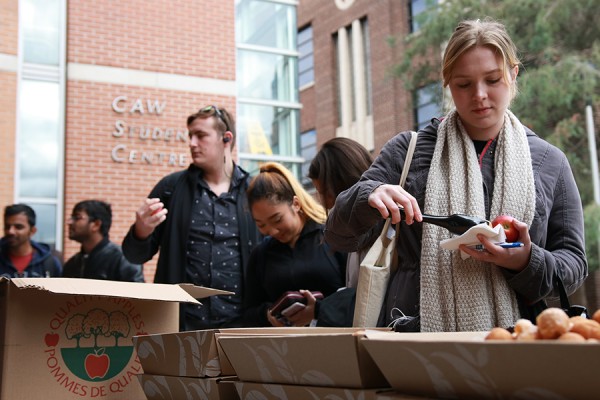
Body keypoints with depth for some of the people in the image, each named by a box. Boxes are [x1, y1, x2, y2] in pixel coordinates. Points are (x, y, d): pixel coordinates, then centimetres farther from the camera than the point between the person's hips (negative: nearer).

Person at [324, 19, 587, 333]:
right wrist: (369, 196, -14)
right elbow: (338, 237, 7)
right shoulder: (408, 150, 7)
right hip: (417, 330, -1)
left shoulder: (549, 162, 12)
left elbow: (574, 263, 14)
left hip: (512, 339, 2)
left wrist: (528, 263, -8)